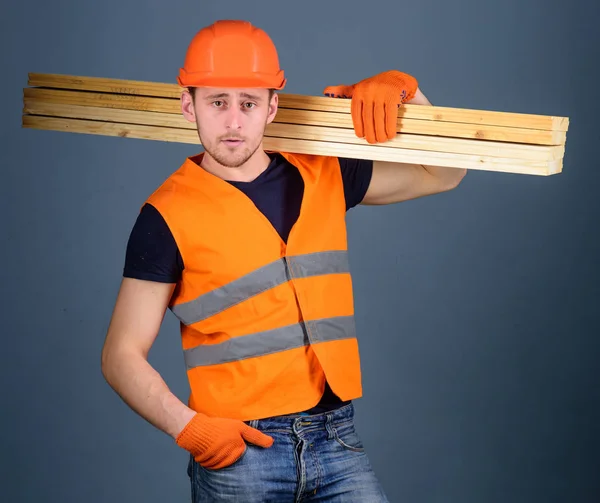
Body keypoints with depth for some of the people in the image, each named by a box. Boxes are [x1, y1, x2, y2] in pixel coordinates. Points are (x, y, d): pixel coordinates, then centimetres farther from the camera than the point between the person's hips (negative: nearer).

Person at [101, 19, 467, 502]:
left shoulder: (322, 177, 7)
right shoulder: (168, 216, -5)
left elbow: (443, 173, 17)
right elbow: (122, 355, -4)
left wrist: (402, 88, 2)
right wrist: (188, 427, -19)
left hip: (336, 438, 3)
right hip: (237, 447, -3)